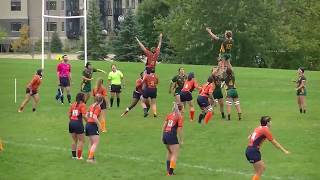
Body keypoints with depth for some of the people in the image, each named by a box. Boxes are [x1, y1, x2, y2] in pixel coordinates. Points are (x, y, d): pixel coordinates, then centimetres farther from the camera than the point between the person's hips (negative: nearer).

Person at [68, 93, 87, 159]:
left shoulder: (73, 104, 10)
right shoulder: (82, 105, -8)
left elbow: (69, 114, 10)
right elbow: (83, 115, -17)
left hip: (71, 122, 6)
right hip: (78, 123, -6)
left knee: (74, 140, 19)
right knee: (81, 141, 6)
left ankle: (74, 155, 21)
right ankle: (79, 156, 2)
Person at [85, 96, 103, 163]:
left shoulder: (92, 106, 11)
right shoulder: (98, 107, -12)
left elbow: (87, 115, 14)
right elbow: (95, 117, -22)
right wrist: (99, 125, -13)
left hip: (88, 124, 8)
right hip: (93, 125, -8)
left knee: (91, 142, 19)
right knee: (96, 143, -6)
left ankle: (91, 157, 22)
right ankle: (90, 158, -16)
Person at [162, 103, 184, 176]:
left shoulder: (170, 115, 12)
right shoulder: (180, 117, -7)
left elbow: (164, 126, 13)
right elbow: (179, 130, -11)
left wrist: (162, 136, 22)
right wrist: (181, 140, -5)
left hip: (165, 135, 7)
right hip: (172, 136, -7)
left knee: (169, 152, 27)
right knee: (175, 155, -1)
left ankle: (168, 170, 35)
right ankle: (170, 172, -10)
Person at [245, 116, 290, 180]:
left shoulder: (259, 128, 14)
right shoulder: (265, 130, -10)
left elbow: (249, 137, 22)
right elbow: (274, 143, -5)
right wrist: (284, 151, 2)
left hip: (249, 150, 9)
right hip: (253, 152, -9)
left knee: (263, 167, 17)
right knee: (259, 172, -3)